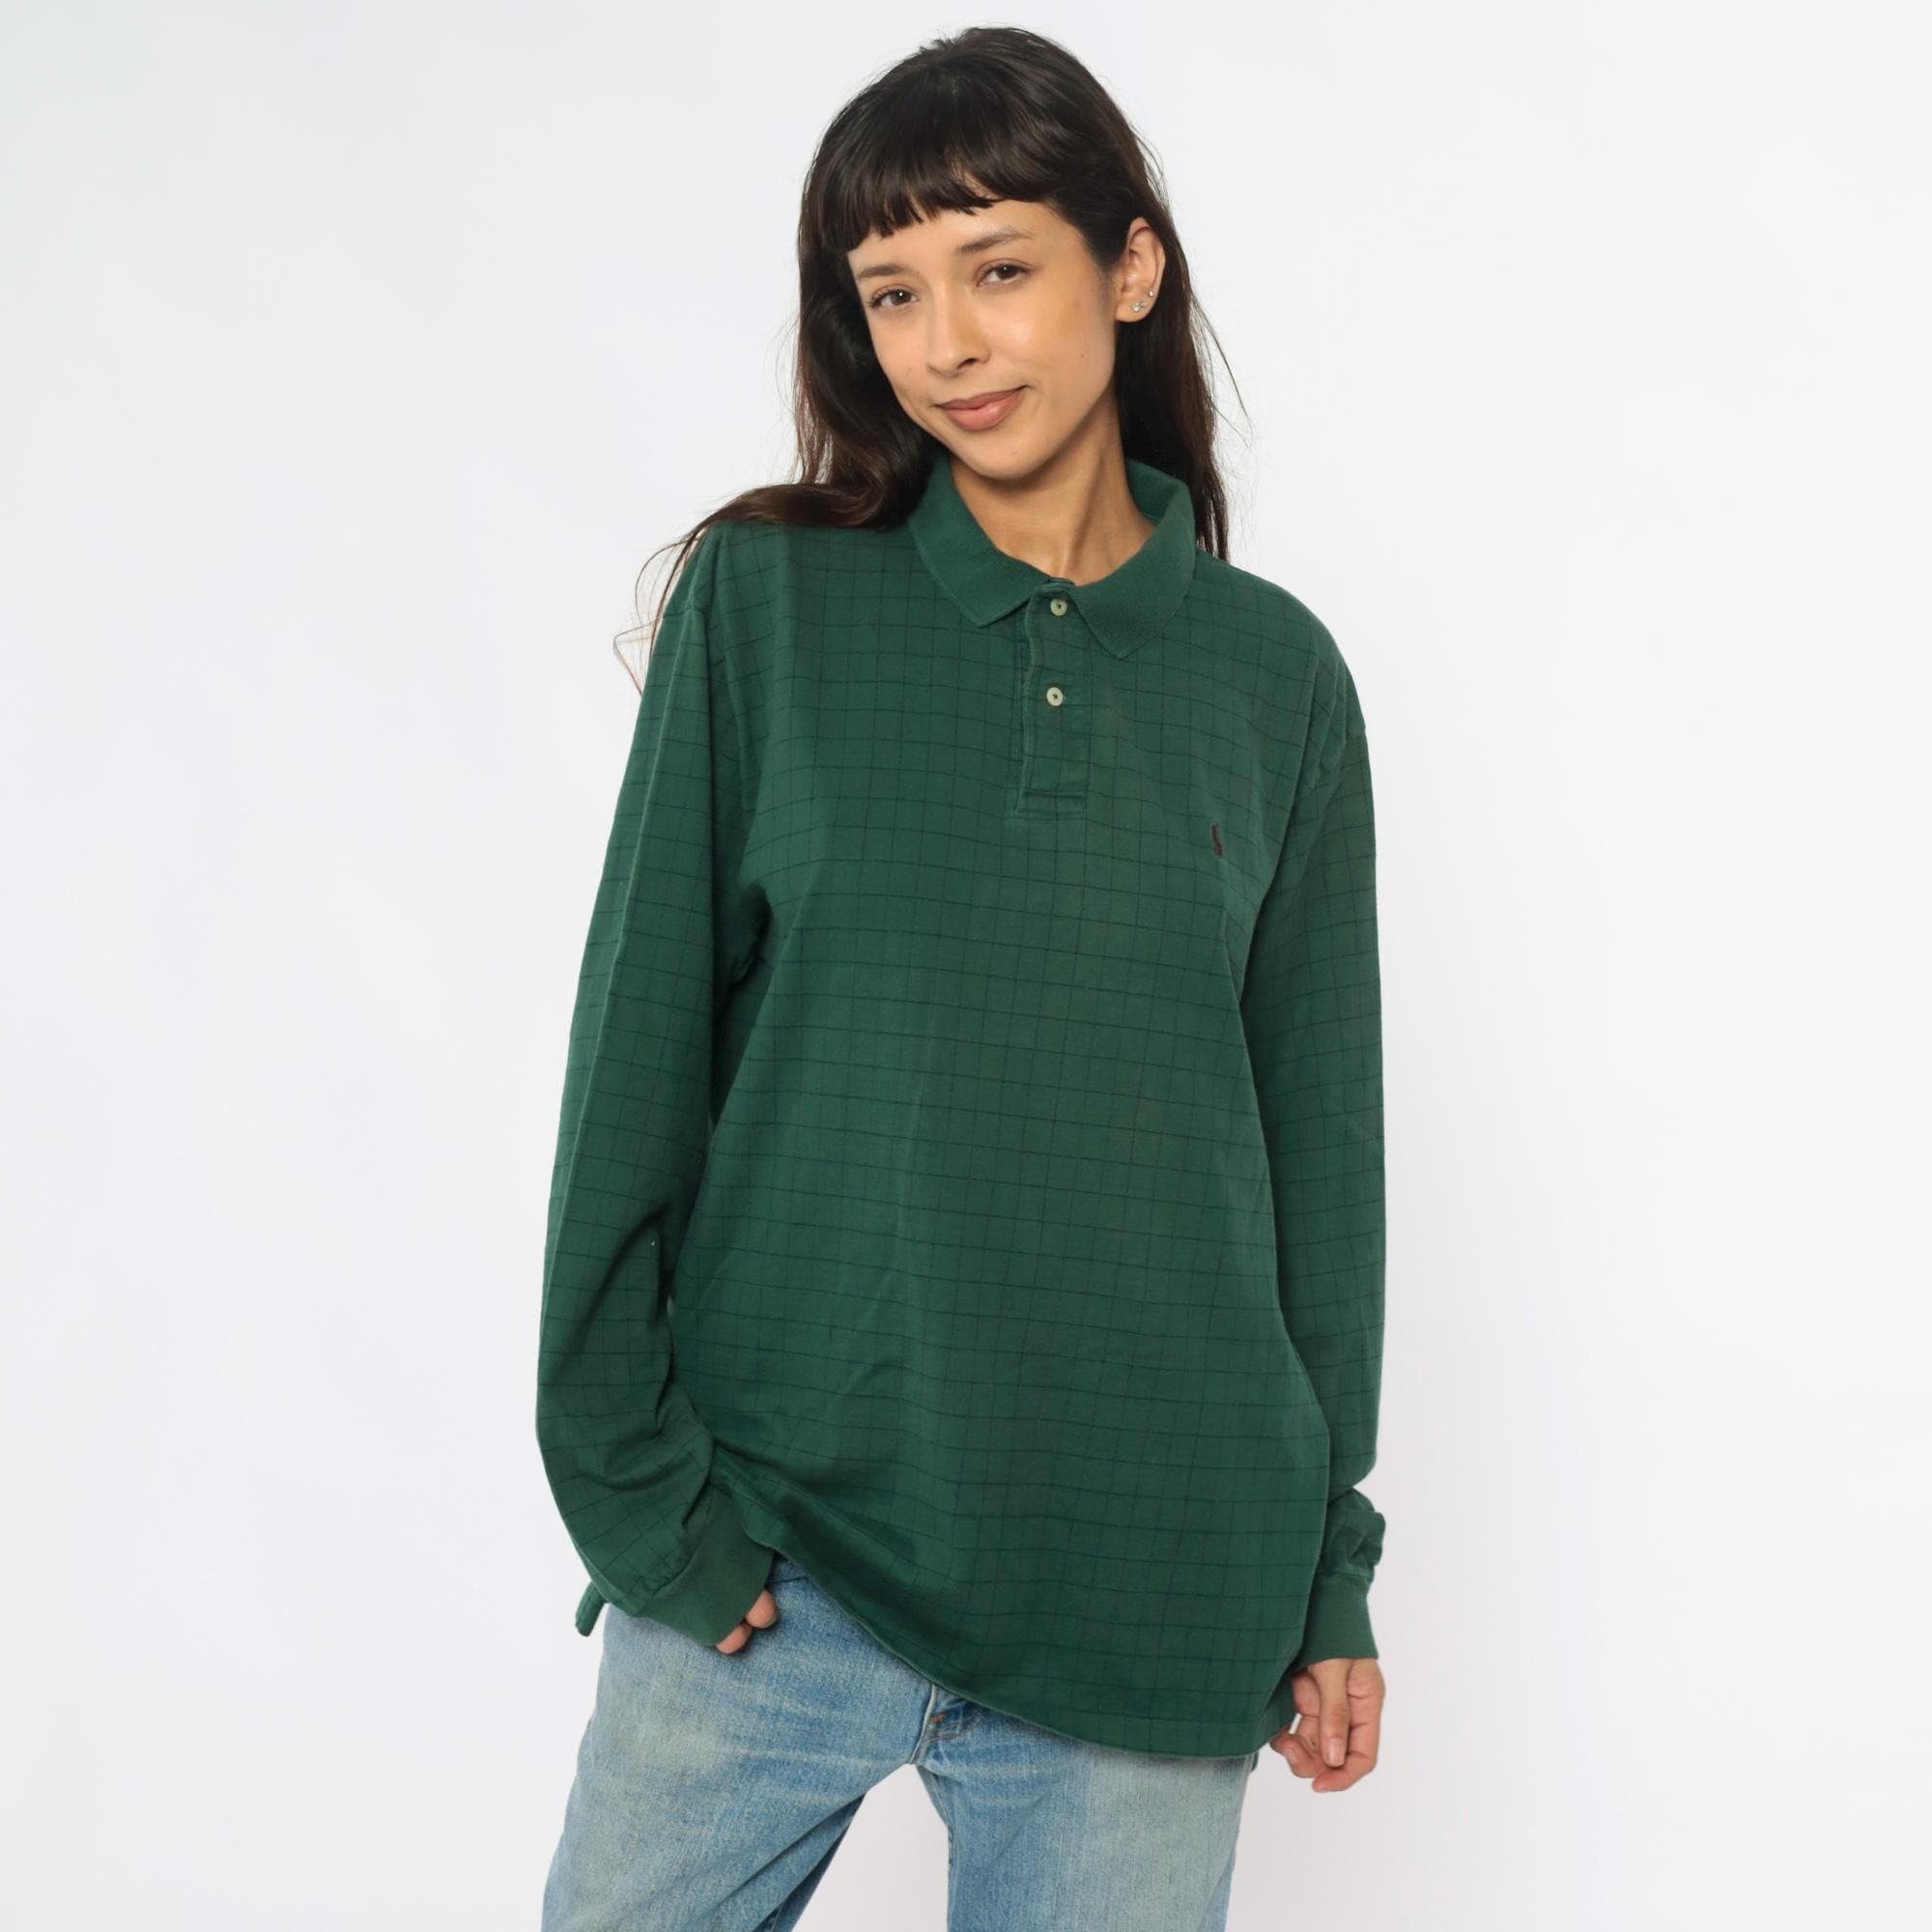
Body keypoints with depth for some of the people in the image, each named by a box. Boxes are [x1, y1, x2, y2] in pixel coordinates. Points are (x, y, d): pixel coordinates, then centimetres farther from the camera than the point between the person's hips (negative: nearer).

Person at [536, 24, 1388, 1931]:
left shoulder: (1274, 675, 3)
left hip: (1150, 1598, 1)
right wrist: (630, 1481, -6)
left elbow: (1320, 1132, 7)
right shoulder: (762, 605, -2)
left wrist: (1331, 1566, 9)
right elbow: (637, 1053, -2)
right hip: (763, 1562, 0)